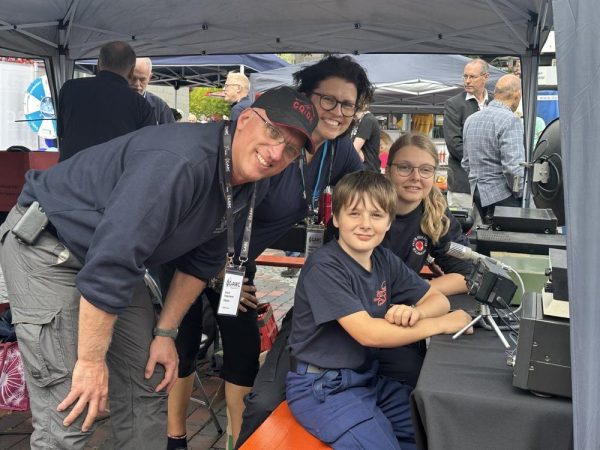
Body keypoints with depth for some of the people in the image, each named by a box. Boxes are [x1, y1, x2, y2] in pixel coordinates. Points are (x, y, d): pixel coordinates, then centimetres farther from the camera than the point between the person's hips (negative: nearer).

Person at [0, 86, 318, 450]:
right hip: (45, 246, -8)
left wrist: (165, 333, 7)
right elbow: (111, 259, -34)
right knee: (70, 415, -11)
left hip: (117, 258, 9)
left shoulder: (244, 184, -3)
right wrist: (91, 361, -25)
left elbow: (202, 260, 8)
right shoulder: (182, 161, -33)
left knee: (148, 386, 11)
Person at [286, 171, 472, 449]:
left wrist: (416, 313, -21)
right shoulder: (324, 267, -21)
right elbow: (367, 333, -28)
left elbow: (438, 299, 5)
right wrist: (442, 323, -20)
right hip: (321, 387, -7)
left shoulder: (385, 260, 1)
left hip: (367, 376, 7)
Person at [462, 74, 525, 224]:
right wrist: (521, 194, -6)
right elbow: (513, 167, -20)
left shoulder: (471, 119, 12)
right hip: (502, 195, -8)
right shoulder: (511, 120, -13)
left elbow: (466, 163, 17)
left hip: (478, 193, 8)